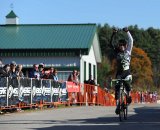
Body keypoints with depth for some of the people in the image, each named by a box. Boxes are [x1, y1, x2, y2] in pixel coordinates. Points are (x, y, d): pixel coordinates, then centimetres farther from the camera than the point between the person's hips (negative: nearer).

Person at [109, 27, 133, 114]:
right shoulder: (117, 52, 7)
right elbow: (111, 44, -5)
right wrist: (113, 34, -14)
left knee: (127, 83, -28)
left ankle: (128, 96, -1)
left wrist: (127, 32, -10)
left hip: (127, 72, -1)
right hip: (119, 73, 1)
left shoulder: (128, 51, 6)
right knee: (117, 88, -10)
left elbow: (131, 41, -2)